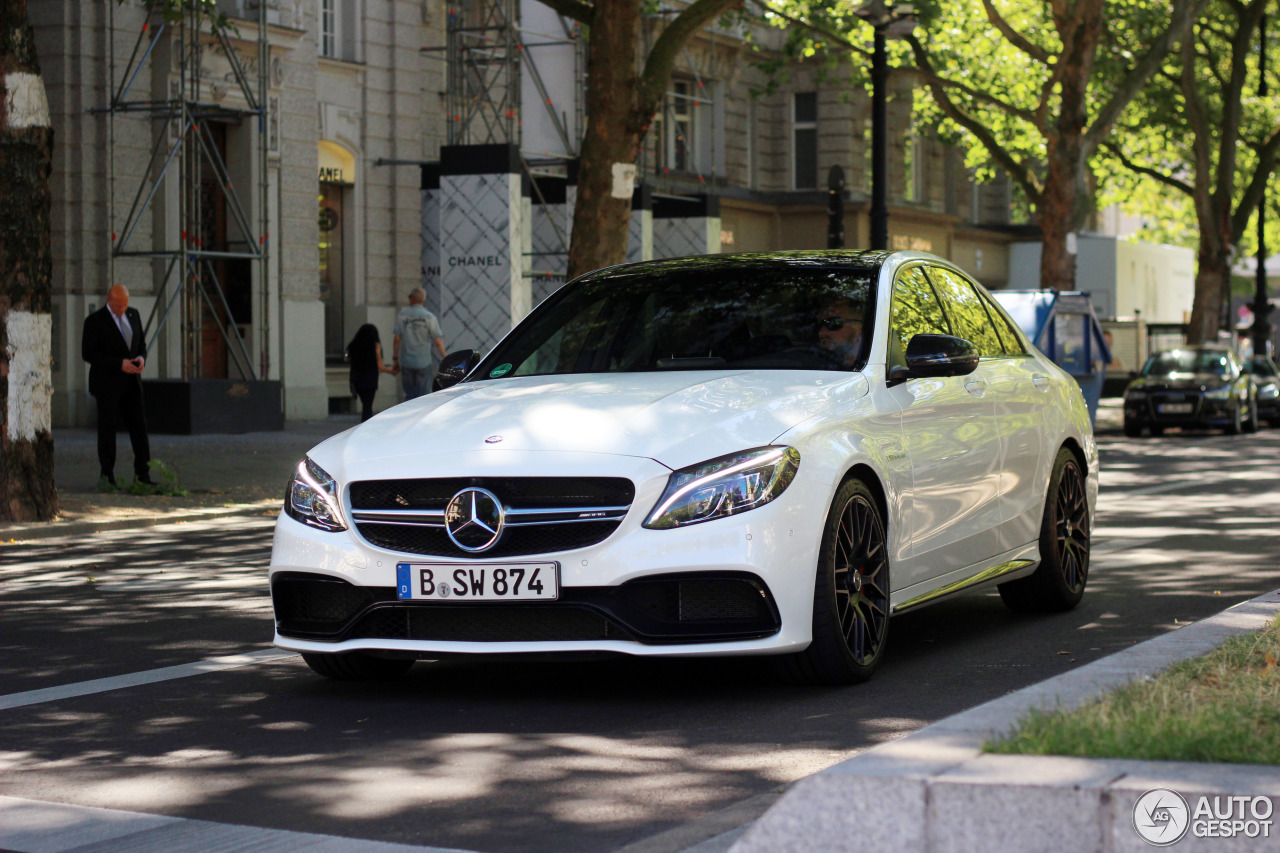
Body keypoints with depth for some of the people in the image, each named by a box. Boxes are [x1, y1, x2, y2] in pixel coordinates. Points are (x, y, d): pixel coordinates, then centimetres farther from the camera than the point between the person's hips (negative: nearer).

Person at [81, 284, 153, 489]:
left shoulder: (133, 315, 9)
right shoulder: (95, 321, -9)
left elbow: (141, 344, 18)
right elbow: (87, 353, -13)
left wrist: (141, 358, -6)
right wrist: (119, 364, -20)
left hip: (131, 382, 5)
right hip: (107, 383, -5)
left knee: (139, 426, 1)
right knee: (107, 428, -1)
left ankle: (142, 473, 6)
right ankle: (107, 475, 6)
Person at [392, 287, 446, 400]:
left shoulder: (402, 315, 0)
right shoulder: (430, 317, -4)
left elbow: (396, 339, -1)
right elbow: (438, 342, -7)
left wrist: (395, 358, 8)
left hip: (406, 362, 1)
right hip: (424, 362, -1)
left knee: (410, 395, 10)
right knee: (423, 395, 4)